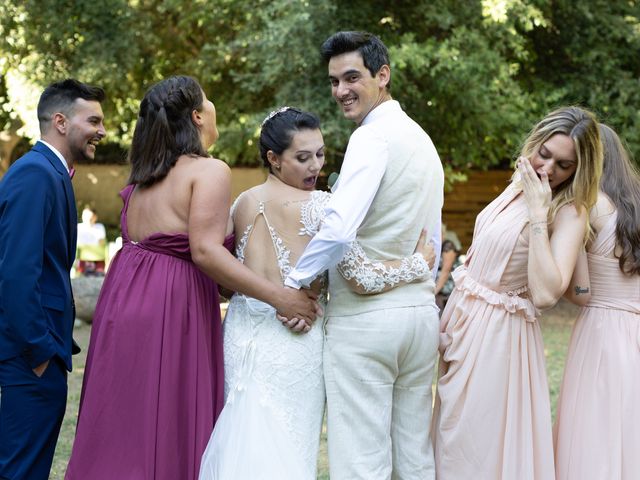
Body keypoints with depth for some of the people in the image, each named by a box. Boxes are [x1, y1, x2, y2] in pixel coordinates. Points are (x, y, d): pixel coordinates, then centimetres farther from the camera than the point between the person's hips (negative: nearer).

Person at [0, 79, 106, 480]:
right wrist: (39, 349, -20)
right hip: (34, 353, -10)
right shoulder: (35, 173, -17)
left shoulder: (51, 172, 14)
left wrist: (53, 343, 16)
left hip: (42, 346, 10)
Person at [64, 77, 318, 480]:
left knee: (123, 424, 11)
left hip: (122, 302, 8)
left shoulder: (144, 177, 15)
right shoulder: (209, 171, -9)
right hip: (172, 309, -7)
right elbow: (205, 251, -20)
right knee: (169, 428, -1)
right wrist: (280, 297, -22)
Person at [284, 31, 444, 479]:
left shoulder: (374, 137, -13)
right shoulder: (423, 140, 15)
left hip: (364, 318, -9)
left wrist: (294, 283, -14)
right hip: (422, 310, 9)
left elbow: (339, 229, -25)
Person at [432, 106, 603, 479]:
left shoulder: (570, 213, -16)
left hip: (499, 335, -8)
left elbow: (545, 293, -29)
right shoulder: (519, 187, 7)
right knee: (453, 444, 18)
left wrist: (538, 214, -27)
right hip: (465, 322, 8)